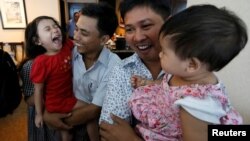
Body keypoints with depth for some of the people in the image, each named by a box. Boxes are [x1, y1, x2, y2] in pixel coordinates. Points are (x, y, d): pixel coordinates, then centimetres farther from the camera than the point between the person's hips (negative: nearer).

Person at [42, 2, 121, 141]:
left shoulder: (113, 66, -22)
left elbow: (95, 110, -18)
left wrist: (62, 121, -11)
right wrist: (46, 113, -14)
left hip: (97, 125, -1)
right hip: (70, 113, 1)